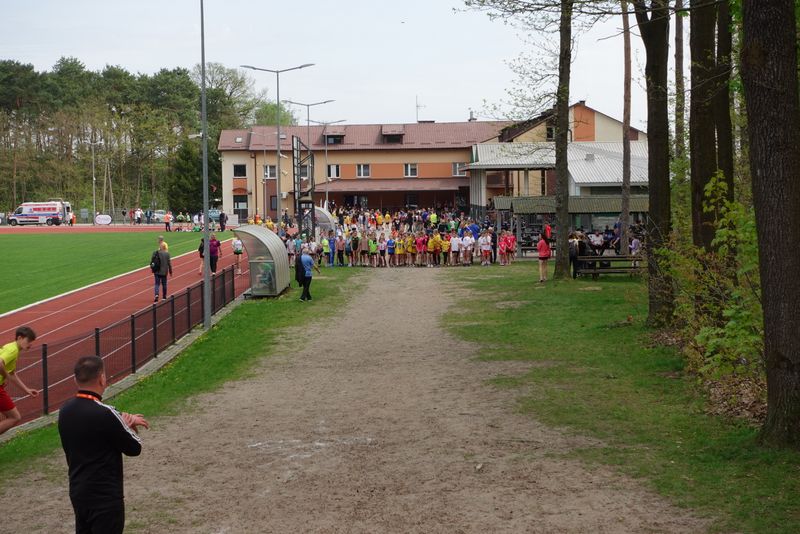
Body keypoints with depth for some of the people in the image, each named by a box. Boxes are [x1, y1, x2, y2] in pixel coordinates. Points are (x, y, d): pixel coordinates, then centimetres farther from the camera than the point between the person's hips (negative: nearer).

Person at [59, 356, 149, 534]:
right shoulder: (104, 413, -22)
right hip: (105, 498, -8)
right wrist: (129, 427, 5)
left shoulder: (65, 411, 1)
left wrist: (124, 423, 6)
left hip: (78, 493, 8)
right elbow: (134, 448, -12)